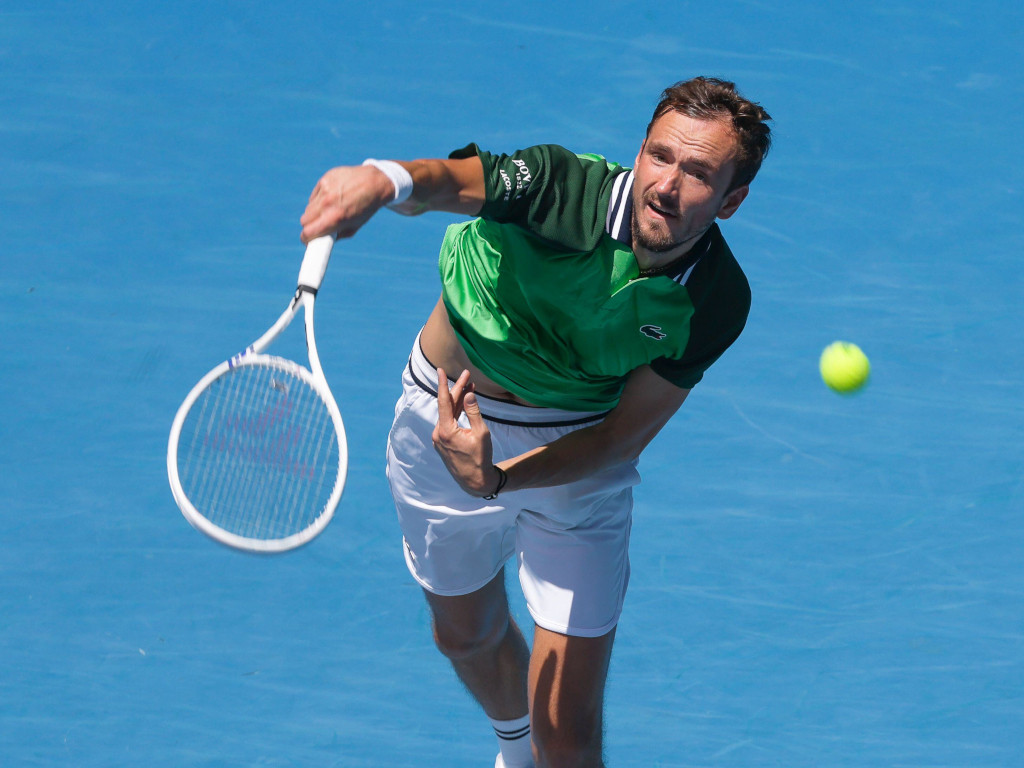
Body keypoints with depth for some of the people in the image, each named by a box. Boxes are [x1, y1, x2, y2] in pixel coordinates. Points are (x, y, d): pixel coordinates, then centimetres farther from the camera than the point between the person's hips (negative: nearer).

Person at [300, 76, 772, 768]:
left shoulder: (718, 301, -23)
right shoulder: (566, 189, -31)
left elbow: (623, 437, -20)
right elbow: (451, 180, -49)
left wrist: (496, 478, -35)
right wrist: (383, 179, -73)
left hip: (576, 460, 0)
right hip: (448, 415, 0)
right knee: (467, 634, 27)